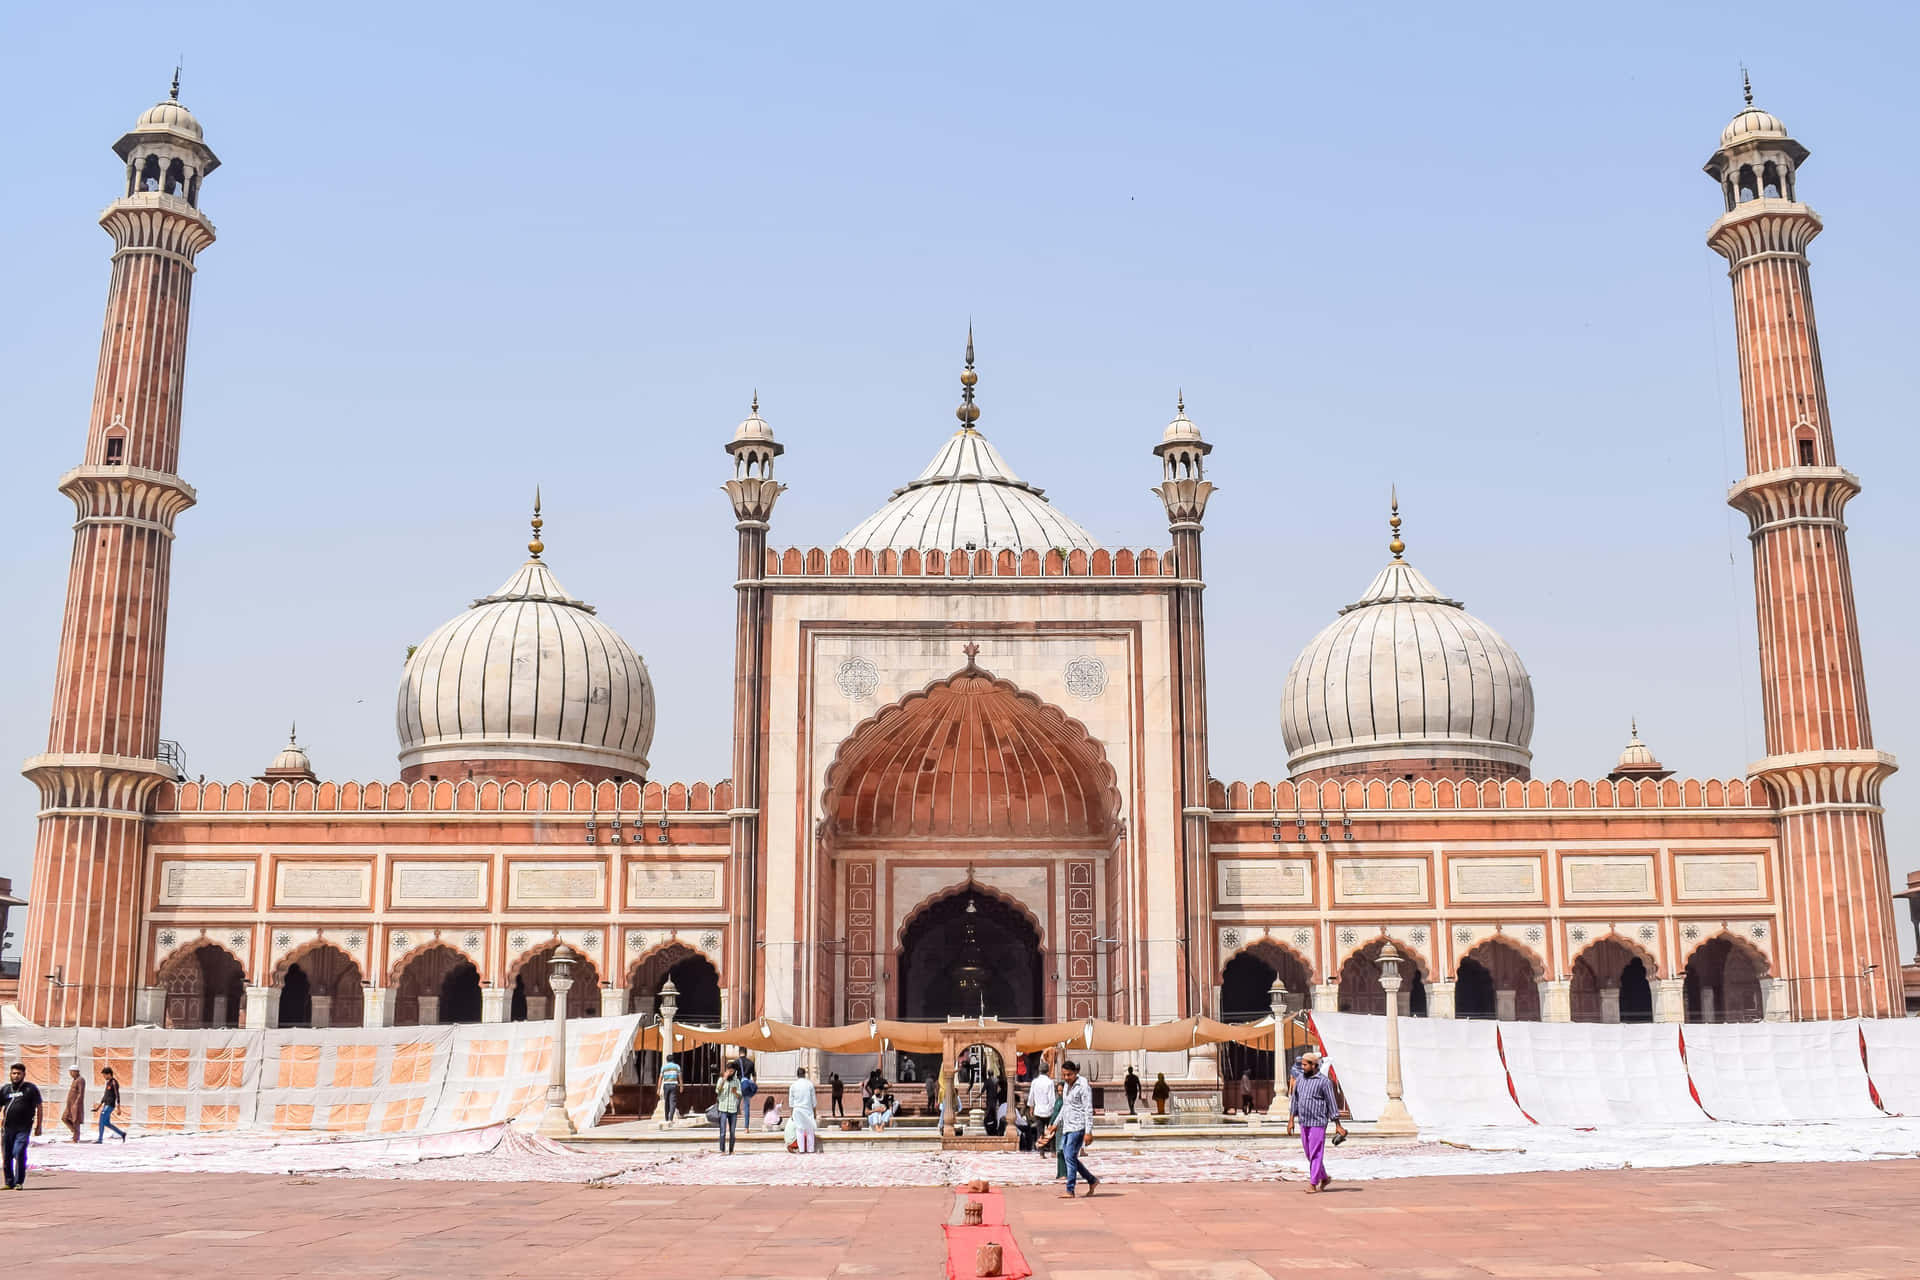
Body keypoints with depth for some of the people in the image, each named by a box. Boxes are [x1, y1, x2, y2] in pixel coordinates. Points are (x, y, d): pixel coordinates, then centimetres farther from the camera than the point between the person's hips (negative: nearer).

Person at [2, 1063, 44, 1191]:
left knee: (19, 1153, -14)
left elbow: (39, 1108, 4)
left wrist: (38, 1126, 0)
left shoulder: (31, 1088, 2)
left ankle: (19, 1182, -6)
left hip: (24, 1128, -4)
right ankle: (9, 1182, 20)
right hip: (7, 1127, 4)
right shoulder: (5, 1089, 11)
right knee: (7, 1155, 7)